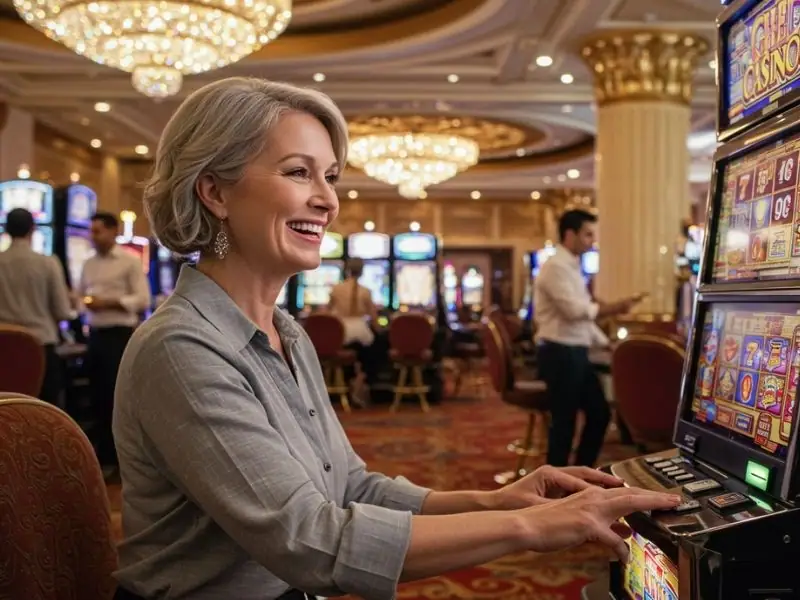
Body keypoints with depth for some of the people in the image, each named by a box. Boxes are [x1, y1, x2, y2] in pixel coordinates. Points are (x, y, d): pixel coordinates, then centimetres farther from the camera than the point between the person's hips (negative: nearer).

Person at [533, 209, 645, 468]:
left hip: (576, 352, 10)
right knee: (564, 421, -1)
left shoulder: (572, 267, 17)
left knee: (599, 412, 13)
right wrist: (616, 307, -17)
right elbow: (575, 310, -23)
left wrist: (607, 344, 17)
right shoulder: (555, 267, -14)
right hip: (559, 353, -10)